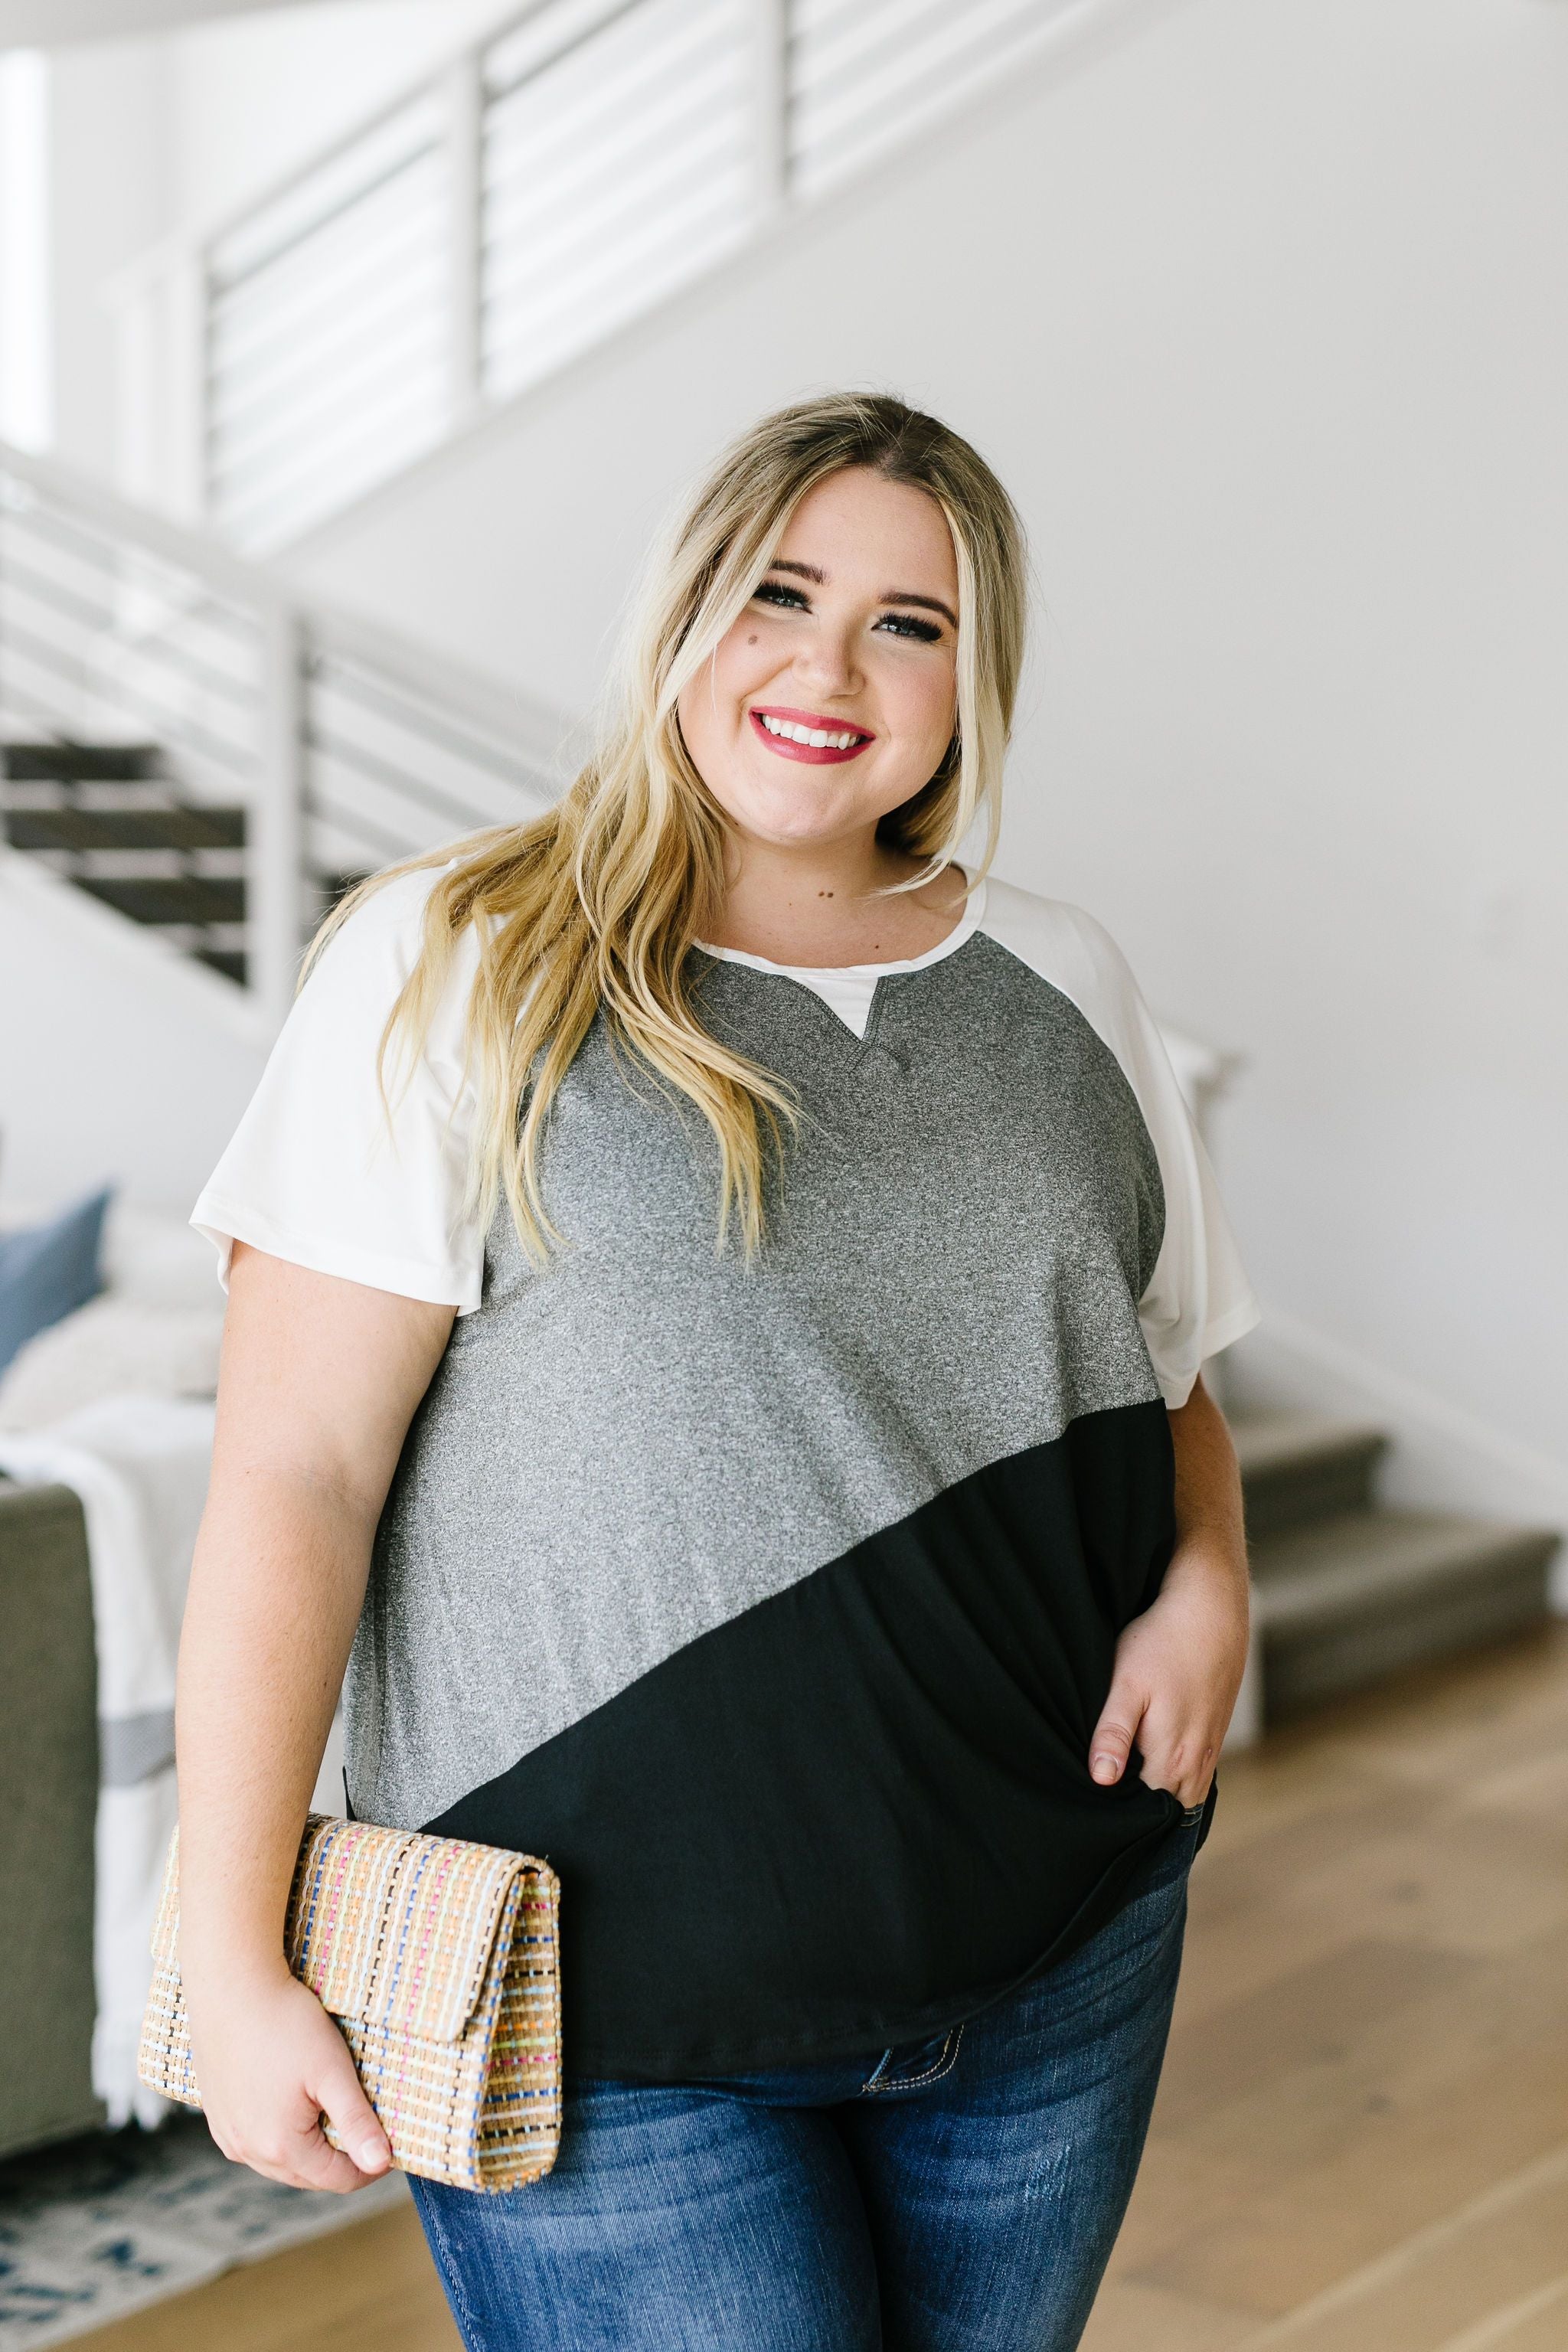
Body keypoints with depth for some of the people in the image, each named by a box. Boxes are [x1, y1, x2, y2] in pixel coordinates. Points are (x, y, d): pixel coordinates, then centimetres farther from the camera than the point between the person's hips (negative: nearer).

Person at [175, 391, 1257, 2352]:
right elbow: (297, 1470, -10)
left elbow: (1166, 1377, 19)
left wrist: (1206, 1588, -3)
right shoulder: (453, 973, -6)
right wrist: (232, 1960, -13)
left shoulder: (1061, 987, 9)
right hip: (612, 1993, -4)